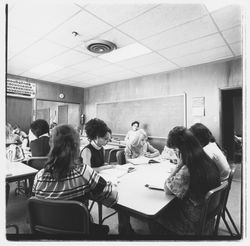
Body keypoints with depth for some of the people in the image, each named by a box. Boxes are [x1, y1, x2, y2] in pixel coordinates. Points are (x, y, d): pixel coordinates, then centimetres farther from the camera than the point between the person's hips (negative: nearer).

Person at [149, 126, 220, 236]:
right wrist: (179, 168, -6)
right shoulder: (208, 161, -10)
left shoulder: (186, 170, -34)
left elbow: (167, 190, -18)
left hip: (193, 222, -7)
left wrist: (179, 164, -25)